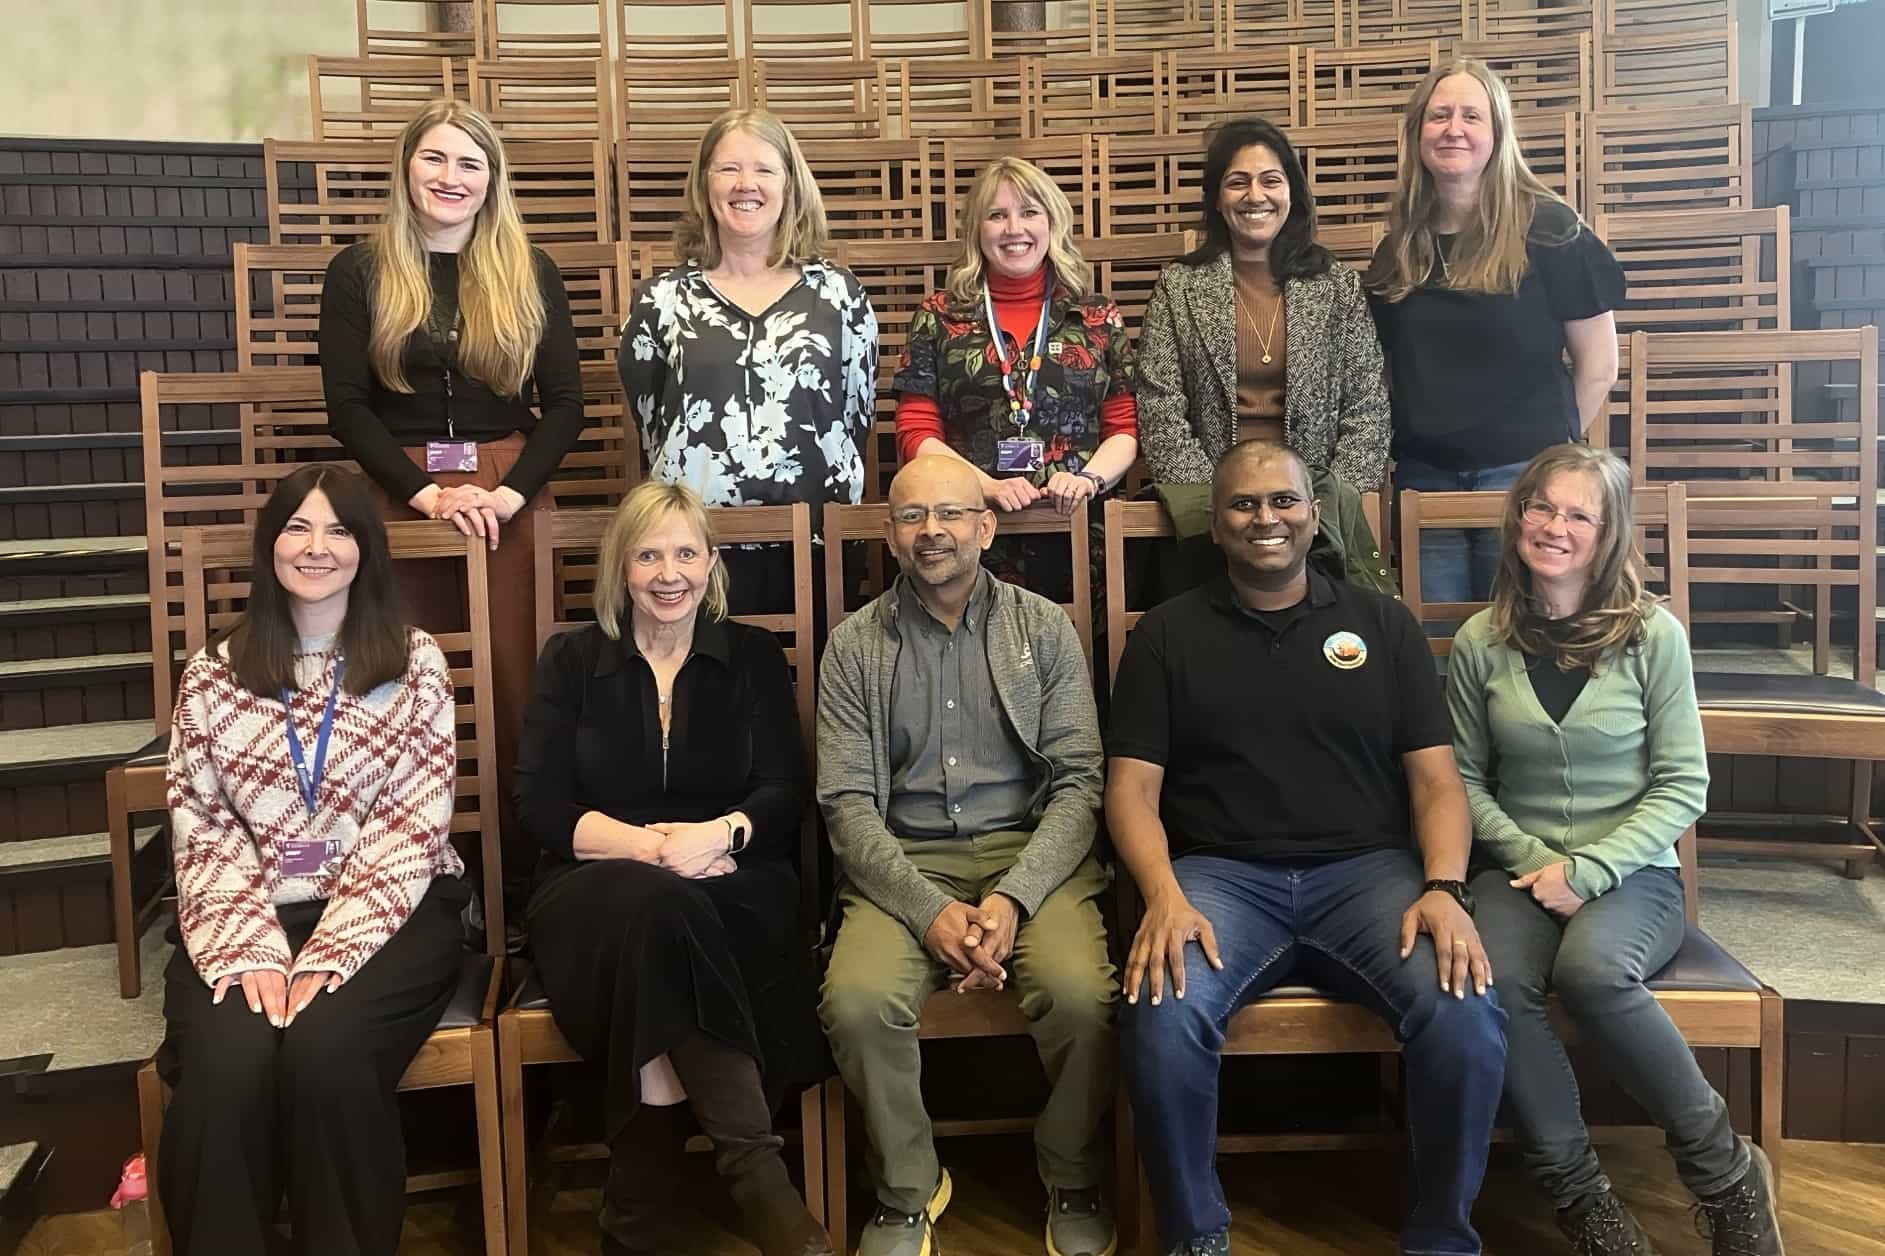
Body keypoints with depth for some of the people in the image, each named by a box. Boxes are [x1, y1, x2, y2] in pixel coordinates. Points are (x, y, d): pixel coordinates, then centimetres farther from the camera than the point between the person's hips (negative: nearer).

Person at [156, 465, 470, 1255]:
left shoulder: (416, 666, 6)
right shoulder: (211, 677, 11)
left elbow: (413, 827, -3)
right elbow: (201, 830, 3)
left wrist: (331, 953, -15)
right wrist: (251, 948, -14)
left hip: (386, 914, -1)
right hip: (251, 920, 2)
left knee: (324, 1049, -31)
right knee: (226, 1065, -29)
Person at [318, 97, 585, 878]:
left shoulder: (529, 273, 7)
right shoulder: (359, 271, 5)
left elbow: (564, 406, 3)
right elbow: (347, 407, -1)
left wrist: (511, 492, -11)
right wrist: (426, 492, -14)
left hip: (511, 499, 0)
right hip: (400, 496, 0)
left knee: (513, 679, -1)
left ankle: (520, 861, 9)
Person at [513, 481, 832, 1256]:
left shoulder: (754, 657, 12)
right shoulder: (571, 660, 11)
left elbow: (784, 796, 2)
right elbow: (538, 805, 0)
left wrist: (717, 834, -21)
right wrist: (647, 846, -17)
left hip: (730, 892, 0)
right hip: (596, 894, 0)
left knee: (657, 918, -36)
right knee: (651, 903, -37)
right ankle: (755, 1174, -37)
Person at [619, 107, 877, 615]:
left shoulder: (837, 292, 5)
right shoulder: (664, 300, 4)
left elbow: (859, 414, 9)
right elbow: (649, 421, 10)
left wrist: (838, 494, 7)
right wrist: (693, 483, 9)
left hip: (819, 536, 1)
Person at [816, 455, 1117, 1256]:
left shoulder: (1043, 628, 5)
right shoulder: (854, 647, 5)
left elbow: (1079, 782, -1)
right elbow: (847, 803, -2)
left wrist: (1014, 898, -16)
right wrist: (931, 910, -17)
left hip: (1031, 854, 0)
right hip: (903, 864, 1)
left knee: (1082, 995, -28)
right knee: (857, 1002, -28)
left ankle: (1074, 1183, 3)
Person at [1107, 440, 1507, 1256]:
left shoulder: (1382, 623, 13)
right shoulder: (1167, 634, 10)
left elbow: (1435, 778, 7)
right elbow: (1132, 788, 3)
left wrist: (1445, 888, -12)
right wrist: (1164, 896, -16)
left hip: (1368, 869, 1)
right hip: (1222, 873, -1)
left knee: (1466, 1011, -27)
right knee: (1160, 1018, -31)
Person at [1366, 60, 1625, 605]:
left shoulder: (1546, 230, -4)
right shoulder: (1398, 248, 8)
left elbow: (1598, 366, -1)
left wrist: (1547, 444, 4)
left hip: (1522, 479, -3)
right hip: (1422, 480, 4)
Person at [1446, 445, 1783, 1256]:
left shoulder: (1652, 635, -4)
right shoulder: (1482, 642, 1)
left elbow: (1683, 786, -3)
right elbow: (1466, 780, 6)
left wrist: (1587, 870, -15)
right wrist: (1534, 860, -10)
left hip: (1632, 872, -2)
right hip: (1520, 867, 2)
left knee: (1590, 970, -34)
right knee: (1494, 984, -30)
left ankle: (1725, 1171, -11)